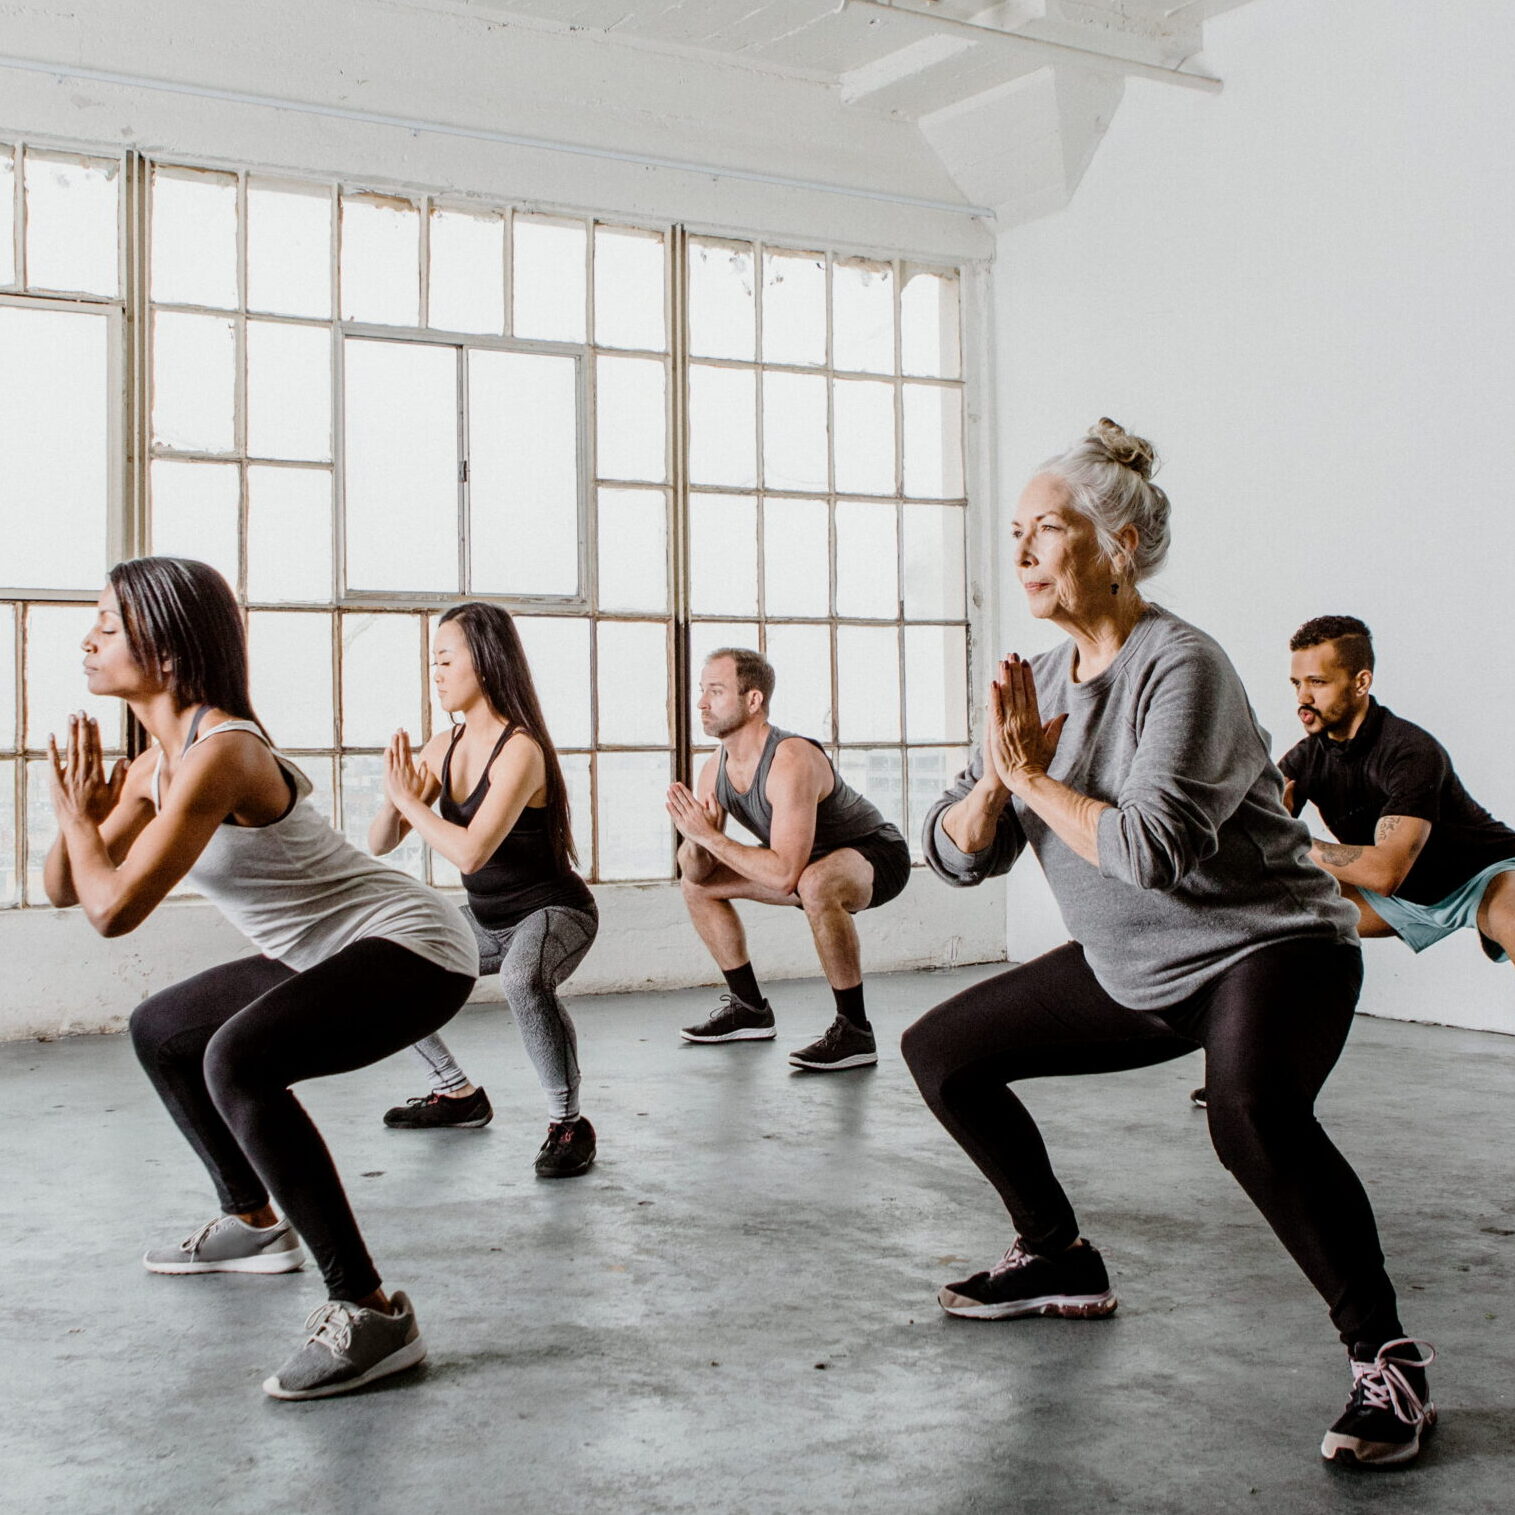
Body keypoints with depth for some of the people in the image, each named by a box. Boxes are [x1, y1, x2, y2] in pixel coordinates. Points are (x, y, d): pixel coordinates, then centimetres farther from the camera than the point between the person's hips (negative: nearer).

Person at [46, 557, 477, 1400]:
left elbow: (114, 911, -28)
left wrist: (78, 814, -10)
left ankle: (373, 1314, -29)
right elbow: (65, 889, 12)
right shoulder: (161, 760, 7)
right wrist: (82, 814, -8)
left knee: (238, 1060, -34)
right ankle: (256, 1226, 39)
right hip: (335, 953, 11)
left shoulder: (219, 754, -23)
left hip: (414, 948, -10)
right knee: (160, 1032, 24)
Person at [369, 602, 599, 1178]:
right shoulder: (443, 748, 0)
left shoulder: (520, 749, -23)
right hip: (486, 918, 9)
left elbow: (471, 852, -34)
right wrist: (393, 801, -19)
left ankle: (568, 1123, -20)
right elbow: (380, 844, 2)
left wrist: (410, 800, -22)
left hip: (553, 910, -9)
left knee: (524, 979, -40)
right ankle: (458, 1095, 25)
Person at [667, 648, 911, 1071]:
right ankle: (750, 1009, 20)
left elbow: (785, 875, -41)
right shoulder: (715, 769, -7)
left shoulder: (791, 761, -33)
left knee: (815, 883, -42)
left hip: (878, 854, -9)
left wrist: (711, 836, -34)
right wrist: (697, 841, -26)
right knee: (697, 885, 11)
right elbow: (693, 871, -4)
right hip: (815, 863, 9)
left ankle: (855, 1031, -27)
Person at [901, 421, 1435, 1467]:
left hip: (1270, 947, -8)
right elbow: (955, 855, 1)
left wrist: (1032, 775, -20)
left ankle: (1388, 1360, -20)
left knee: (1252, 1112, -39)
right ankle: (1061, 1262, 25)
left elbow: (1152, 847, -33)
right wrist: (995, 778, -19)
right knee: (940, 1051, 11)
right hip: (1133, 970, 9)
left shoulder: (1181, 667, -20)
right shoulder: (1043, 681, 3)